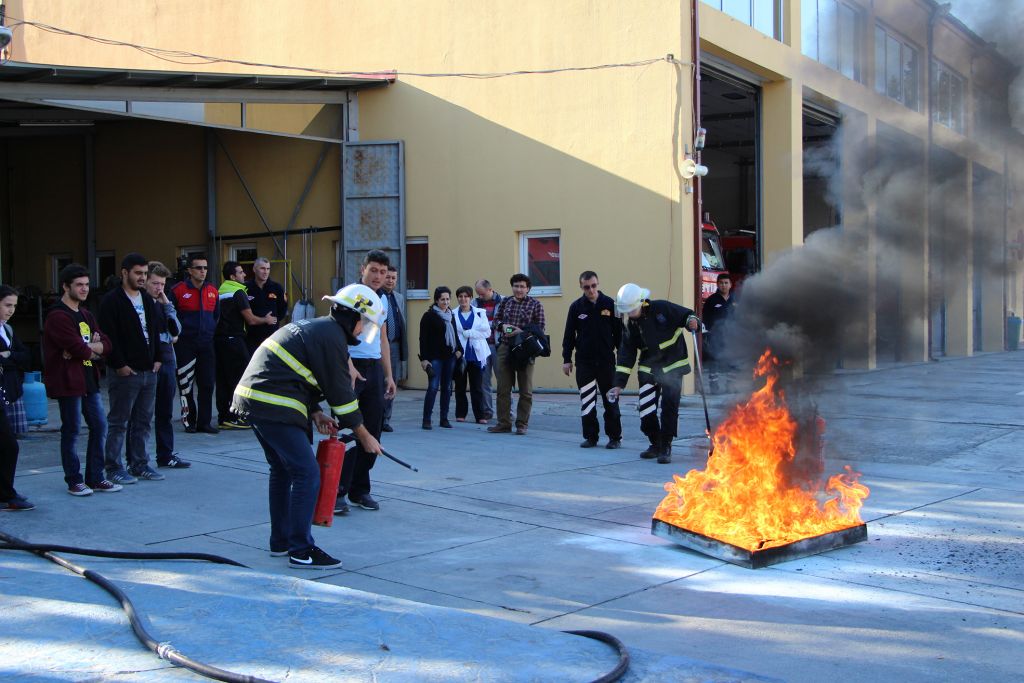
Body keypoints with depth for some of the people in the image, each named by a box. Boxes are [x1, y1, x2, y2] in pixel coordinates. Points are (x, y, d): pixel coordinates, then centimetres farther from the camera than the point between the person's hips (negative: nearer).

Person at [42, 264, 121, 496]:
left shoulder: (85, 314, 16)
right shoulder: (57, 316, -13)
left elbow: (106, 344, 7)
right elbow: (77, 348, -22)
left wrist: (85, 348, -12)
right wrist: (93, 349, -2)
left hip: (89, 380, 9)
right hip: (68, 381, -9)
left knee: (100, 427, 9)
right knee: (71, 431, 0)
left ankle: (95, 478, 18)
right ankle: (74, 481, 11)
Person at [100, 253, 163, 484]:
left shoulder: (148, 300, 15)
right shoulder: (111, 301, -8)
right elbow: (109, 336, -13)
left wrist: (157, 359, 10)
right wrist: (120, 365, -16)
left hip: (149, 370, 7)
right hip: (124, 372, -7)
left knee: (143, 422, 11)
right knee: (118, 422, 0)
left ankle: (139, 464, 20)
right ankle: (113, 467, 6)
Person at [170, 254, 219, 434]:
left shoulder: (212, 291, 10)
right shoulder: (178, 290, -4)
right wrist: (177, 333, -2)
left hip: (206, 344, 4)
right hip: (185, 345, -4)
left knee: (207, 385, 3)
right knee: (186, 385, 0)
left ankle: (204, 422, 10)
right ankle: (189, 421, 10)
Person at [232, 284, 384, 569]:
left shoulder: (313, 327, 20)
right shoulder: (332, 337, -11)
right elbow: (341, 392, -9)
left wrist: (315, 413, 9)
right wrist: (365, 436, 1)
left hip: (251, 398, 11)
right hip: (274, 408, -11)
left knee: (283, 469, 21)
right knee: (307, 474, -6)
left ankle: (281, 542, 31)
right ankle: (301, 551, -2)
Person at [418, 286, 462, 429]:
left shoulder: (451, 316, 16)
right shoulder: (429, 316, -3)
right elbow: (423, 338, -7)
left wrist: (459, 349, 6)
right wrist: (424, 358, -14)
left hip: (449, 356, 6)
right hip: (435, 357, -6)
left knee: (447, 388, 7)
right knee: (433, 387, -12)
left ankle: (444, 419, 13)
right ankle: (426, 419, -7)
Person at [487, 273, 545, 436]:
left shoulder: (535, 304, 0)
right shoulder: (505, 302, 10)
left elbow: (539, 328, -4)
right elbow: (496, 319, 15)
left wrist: (522, 332, -18)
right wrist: (502, 325, -7)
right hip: (505, 348, 3)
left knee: (525, 390, 4)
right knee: (503, 389, 4)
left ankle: (522, 424, 13)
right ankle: (504, 423, 11)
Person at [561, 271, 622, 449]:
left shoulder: (610, 304, -1)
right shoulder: (576, 307, 1)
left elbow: (619, 332, 3)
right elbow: (569, 335, 5)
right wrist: (566, 359, 2)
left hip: (606, 361, -1)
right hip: (584, 362, 1)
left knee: (610, 401, 4)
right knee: (586, 402, 3)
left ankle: (615, 437, 12)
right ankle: (590, 437, 12)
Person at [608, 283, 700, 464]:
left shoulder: (662, 308, -14)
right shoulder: (630, 326, -2)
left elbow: (686, 315, -7)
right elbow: (626, 355, -2)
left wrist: (691, 321, -32)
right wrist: (619, 383, -6)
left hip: (672, 366, -4)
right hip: (648, 369, 4)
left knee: (669, 407, -10)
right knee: (645, 409, 0)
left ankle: (666, 448, 1)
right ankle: (656, 444, 19)